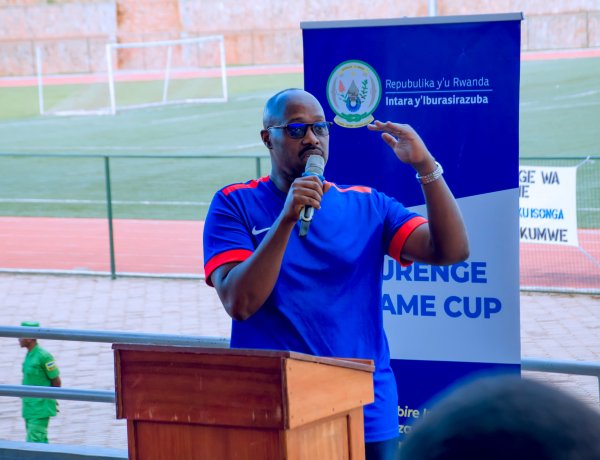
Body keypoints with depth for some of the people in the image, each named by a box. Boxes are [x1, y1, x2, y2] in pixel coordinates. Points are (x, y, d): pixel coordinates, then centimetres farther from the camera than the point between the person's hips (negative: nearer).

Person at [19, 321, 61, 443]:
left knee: (34, 441, -11)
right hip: (29, 406, 9)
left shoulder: (43, 356, -16)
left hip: (40, 408, -9)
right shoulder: (29, 355, 10)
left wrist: (50, 399, 2)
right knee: (41, 440, 14)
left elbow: (56, 380, -10)